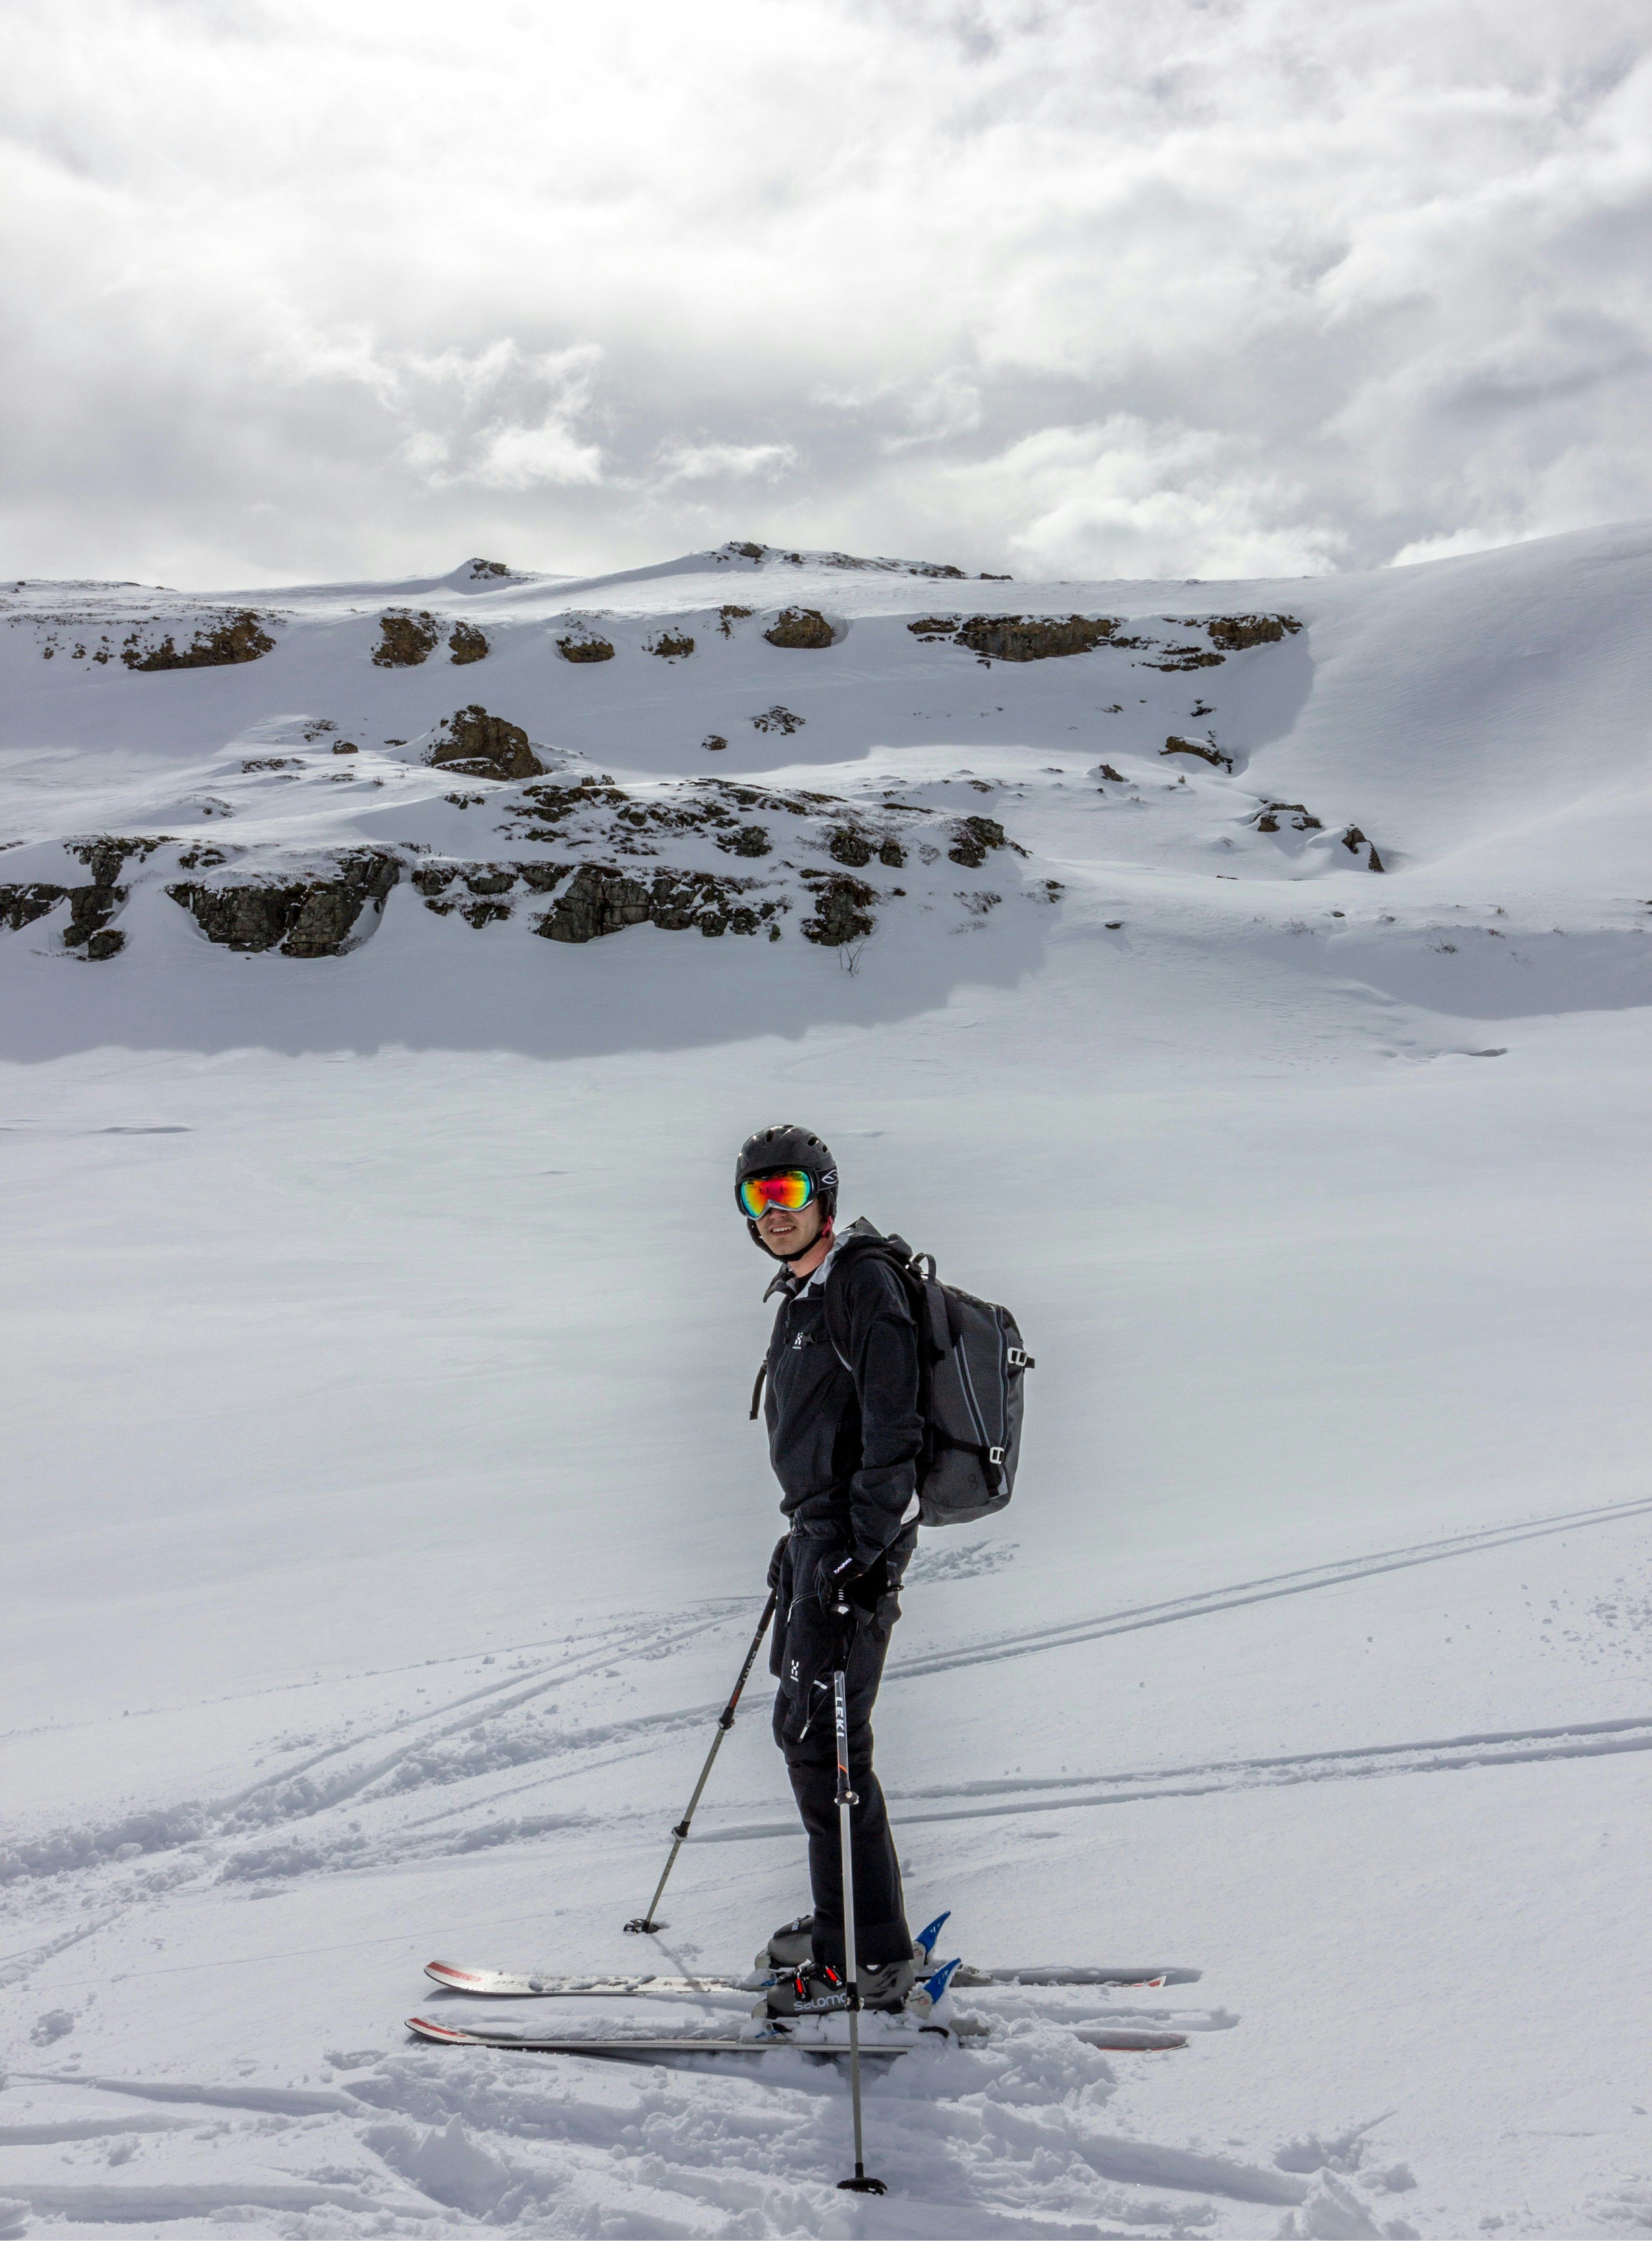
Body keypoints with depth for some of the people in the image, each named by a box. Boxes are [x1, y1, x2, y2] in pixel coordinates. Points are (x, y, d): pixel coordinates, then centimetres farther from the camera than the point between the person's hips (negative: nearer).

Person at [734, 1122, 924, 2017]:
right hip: (821, 1534, 10)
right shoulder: (802, 1294, 16)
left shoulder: (863, 1286, -14)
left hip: (858, 1541, -10)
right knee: (807, 1727, 14)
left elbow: (891, 1432, -21)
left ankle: (871, 1959, -4)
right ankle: (844, 1923, 26)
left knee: (819, 1735, -10)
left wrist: (860, 1550, -24)